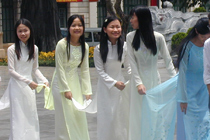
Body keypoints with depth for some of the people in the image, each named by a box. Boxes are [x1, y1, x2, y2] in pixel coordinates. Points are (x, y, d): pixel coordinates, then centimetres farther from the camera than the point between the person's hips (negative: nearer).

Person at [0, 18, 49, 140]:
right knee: (18, 117, -3)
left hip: (29, 87, 4)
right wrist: (28, 82, -18)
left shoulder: (34, 49, 4)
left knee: (31, 115, 7)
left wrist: (44, 80, -5)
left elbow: (35, 69, 11)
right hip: (17, 86, -4)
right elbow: (11, 71, -11)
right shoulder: (12, 49, -9)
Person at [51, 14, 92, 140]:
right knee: (66, 116, -4)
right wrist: (66, 89, -16)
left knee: (79, 114, 6)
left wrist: (87, 91, -2)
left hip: (75, 82, 5)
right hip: (61, 82, -5)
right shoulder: (62, 44, -16)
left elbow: (85, 70, 3)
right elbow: (60, 68, -14)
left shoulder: (85, 46, -1)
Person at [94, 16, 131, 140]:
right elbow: (100, 71, -7)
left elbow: (128, 66, 7)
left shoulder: (124, 47, -4)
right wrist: (114, 83, -16)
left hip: (121, 84, 2)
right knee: (107, 117, 2)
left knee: (123, 115, 7)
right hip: (106, 86, -2)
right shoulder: (99, 49, -11)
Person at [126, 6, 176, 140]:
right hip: (139, 80, 0)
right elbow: (132, 62, -6)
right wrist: (138, 83, -14)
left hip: (154, 80, 0)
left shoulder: (158, 37, -6)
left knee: (155, 113, 3)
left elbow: (168, 60, -3)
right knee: (139, 115, 3)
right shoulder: (131, 37, -5)